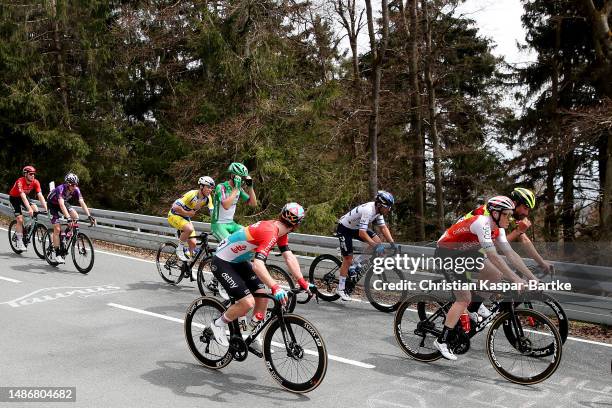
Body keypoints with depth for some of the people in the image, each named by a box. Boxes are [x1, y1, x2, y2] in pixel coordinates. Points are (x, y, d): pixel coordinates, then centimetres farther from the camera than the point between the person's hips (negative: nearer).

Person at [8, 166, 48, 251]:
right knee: (20, 220, -15)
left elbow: (40, 196, -25)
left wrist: (46, 208, -35)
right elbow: (23, 196, -41)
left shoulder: (35, 182, -20)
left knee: (36, 210, -19)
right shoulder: (20, 182, -33)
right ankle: (19, 243, -8)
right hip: (14, 197, -5)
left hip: (24, 196, 5)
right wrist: (29, 209, -51)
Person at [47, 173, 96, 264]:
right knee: (57, 229, -14)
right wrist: (68, 217, -60)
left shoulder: (76, 190, -23)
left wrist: (89, 216, -40)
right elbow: (61, 205, -49)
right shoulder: (61, 189, -37)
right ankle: (56, 254, -10)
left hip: (64, 202, 5)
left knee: (76, 217, -19)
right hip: (52, 204, -5)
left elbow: (82, 203, -29)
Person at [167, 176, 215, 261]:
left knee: (193, 244, -3)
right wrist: (188, 213, -22)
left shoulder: (207, 198, -11)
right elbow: (175, 207, -33)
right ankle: (180, 248, -12)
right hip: (174, 216, -6)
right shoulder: (192, 194, -29)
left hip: (185, 218, 7)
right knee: (189, 229, -34)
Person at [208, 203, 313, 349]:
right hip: (222, 263, -10)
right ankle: (218, 324, 6)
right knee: (248, 303, -17)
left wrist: (303, 282, -8)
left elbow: (289, 257, -2)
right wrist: (275, 287, -49)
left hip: (238, 261, 10)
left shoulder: (281, 231, -1)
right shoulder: (269, 232, -31)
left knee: (263, 295, 4)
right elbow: (257, 265, -41)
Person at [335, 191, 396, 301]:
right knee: (348, 259, -7)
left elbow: (383, 228, -1)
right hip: (344, 229, -8)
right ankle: (340, 288, 3)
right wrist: (375, 246, -39)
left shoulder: (378, 210, -7)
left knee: (377, 241, -8)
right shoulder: (368, 210, -33)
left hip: (356, 227, 8)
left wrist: (392, 243, -10)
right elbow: (362, 233, -37)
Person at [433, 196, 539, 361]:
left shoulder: (497, 228, -2)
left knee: (496, 274, -4)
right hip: (446, 253, -9)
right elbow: (493, 256, -34)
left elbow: (510, 253, -1)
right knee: (464, 298, -14)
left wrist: (533, 278, -6)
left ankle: (475, 306, 16)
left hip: (463, 251, 9)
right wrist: (516, 279, -34)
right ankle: (441, 340, -7)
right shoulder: (482, 223, -29)